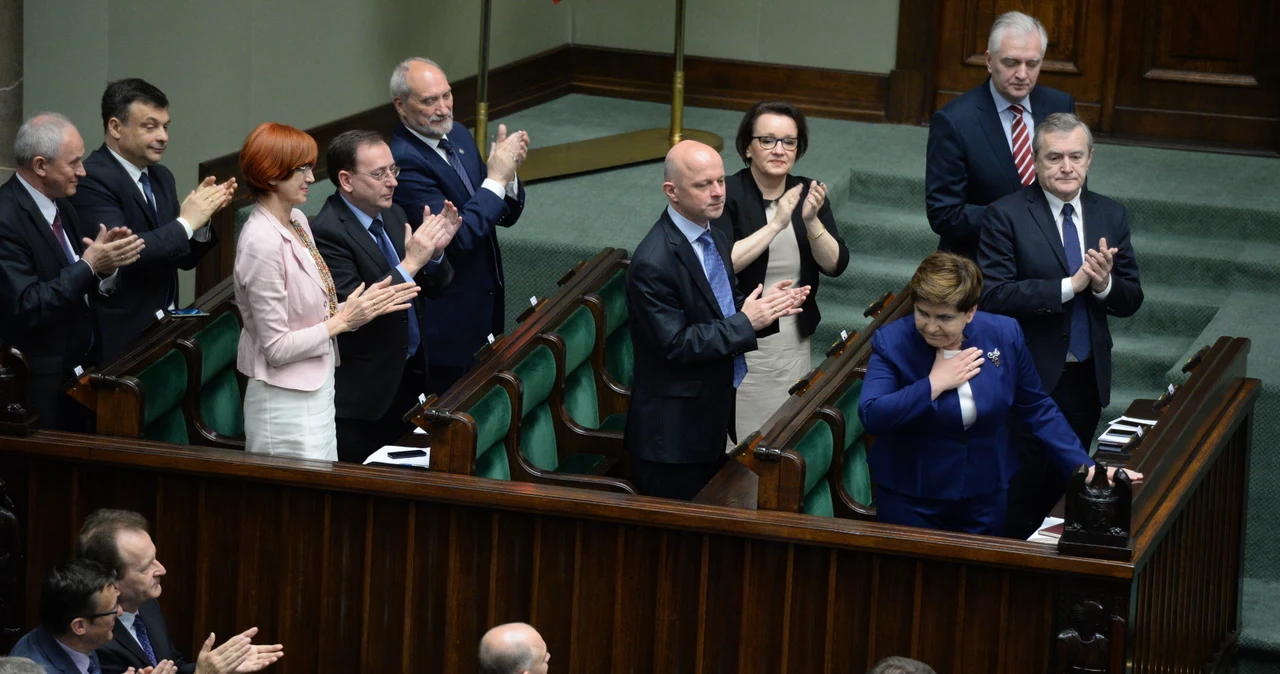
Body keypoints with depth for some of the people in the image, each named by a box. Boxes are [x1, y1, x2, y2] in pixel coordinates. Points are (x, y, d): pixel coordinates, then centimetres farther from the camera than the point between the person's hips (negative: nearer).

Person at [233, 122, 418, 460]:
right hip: (287, 403, -9)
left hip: (316, 391, 9)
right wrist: (344, 320, -15)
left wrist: (366, 303, -3)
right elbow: (277, 348, -21)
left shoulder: (297, 220, 5)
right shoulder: (262, 242, -21)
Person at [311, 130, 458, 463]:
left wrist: (435, 251, -10)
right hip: (364, 392, -8)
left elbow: (433, 287, 11)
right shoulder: (327, 233, -19)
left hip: (409, 374, 8)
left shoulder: (392, 215, 7)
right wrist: (410, 263, -29)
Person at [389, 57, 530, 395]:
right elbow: (456, 236, -27)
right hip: (447, 317, -8)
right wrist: (496, 178, -23)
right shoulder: (404, 160, -22)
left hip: (487, 303, 8)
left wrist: (507, 171, -11)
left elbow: (506, 214, 9)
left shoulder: (459, 135, 6)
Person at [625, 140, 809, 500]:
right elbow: (675, 344, -23)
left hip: (713, 412, 9)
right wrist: (746, 322, -22)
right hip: (675, 430, -9)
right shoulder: (653, 263, -23)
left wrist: (764, 305, -2)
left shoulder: (715, 239, 7)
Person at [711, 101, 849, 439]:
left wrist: (811, 221, -18)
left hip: (794, 344, 5)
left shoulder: (807, 194, 5)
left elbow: (835, 264, -1)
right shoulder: (726, 195, -10)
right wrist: (776, 224, -24)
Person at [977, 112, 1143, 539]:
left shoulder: (1111, 217, 8)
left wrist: (1104, 284, -16)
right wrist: (1069, 286, -24)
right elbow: (994, 296, -19)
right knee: (1024, 484, -3)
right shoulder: (1007, 216, -9)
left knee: (1065, 478, 14)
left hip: (1087, 378, 5)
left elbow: (1130, 301, 7)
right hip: (1030, 376, -5)